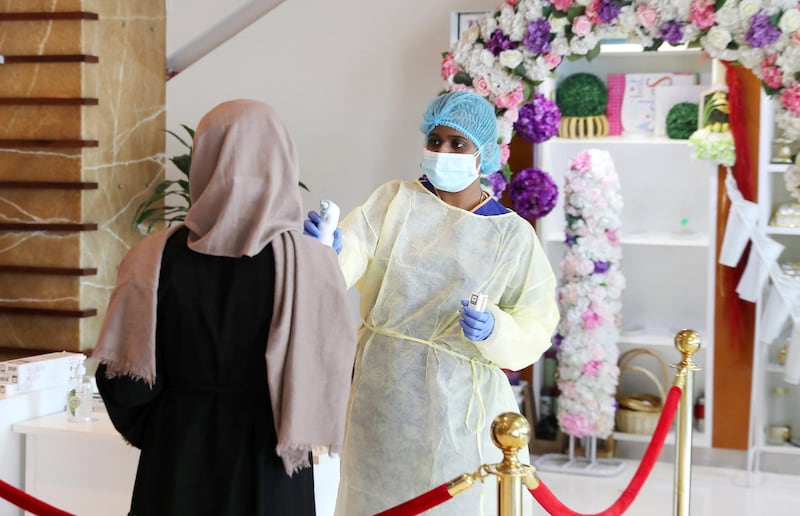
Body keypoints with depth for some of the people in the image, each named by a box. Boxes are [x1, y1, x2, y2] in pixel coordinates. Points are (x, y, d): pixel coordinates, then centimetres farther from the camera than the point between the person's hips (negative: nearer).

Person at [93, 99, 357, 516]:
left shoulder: (157, 260, -11)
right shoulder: (312, 265, -17)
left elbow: (124, 382, -6)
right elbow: (332, 375, -9)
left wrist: (155, 434, 12)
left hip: (177, 465, 1)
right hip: (269, 471, -1)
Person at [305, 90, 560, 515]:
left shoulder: (513, 235, -2)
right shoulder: (394, 201, 0)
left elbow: (535, 330, -3)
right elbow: (349, 257, -15)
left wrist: (493, 330, -22)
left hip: (458, 400, -1)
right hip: (382, 388, 2)